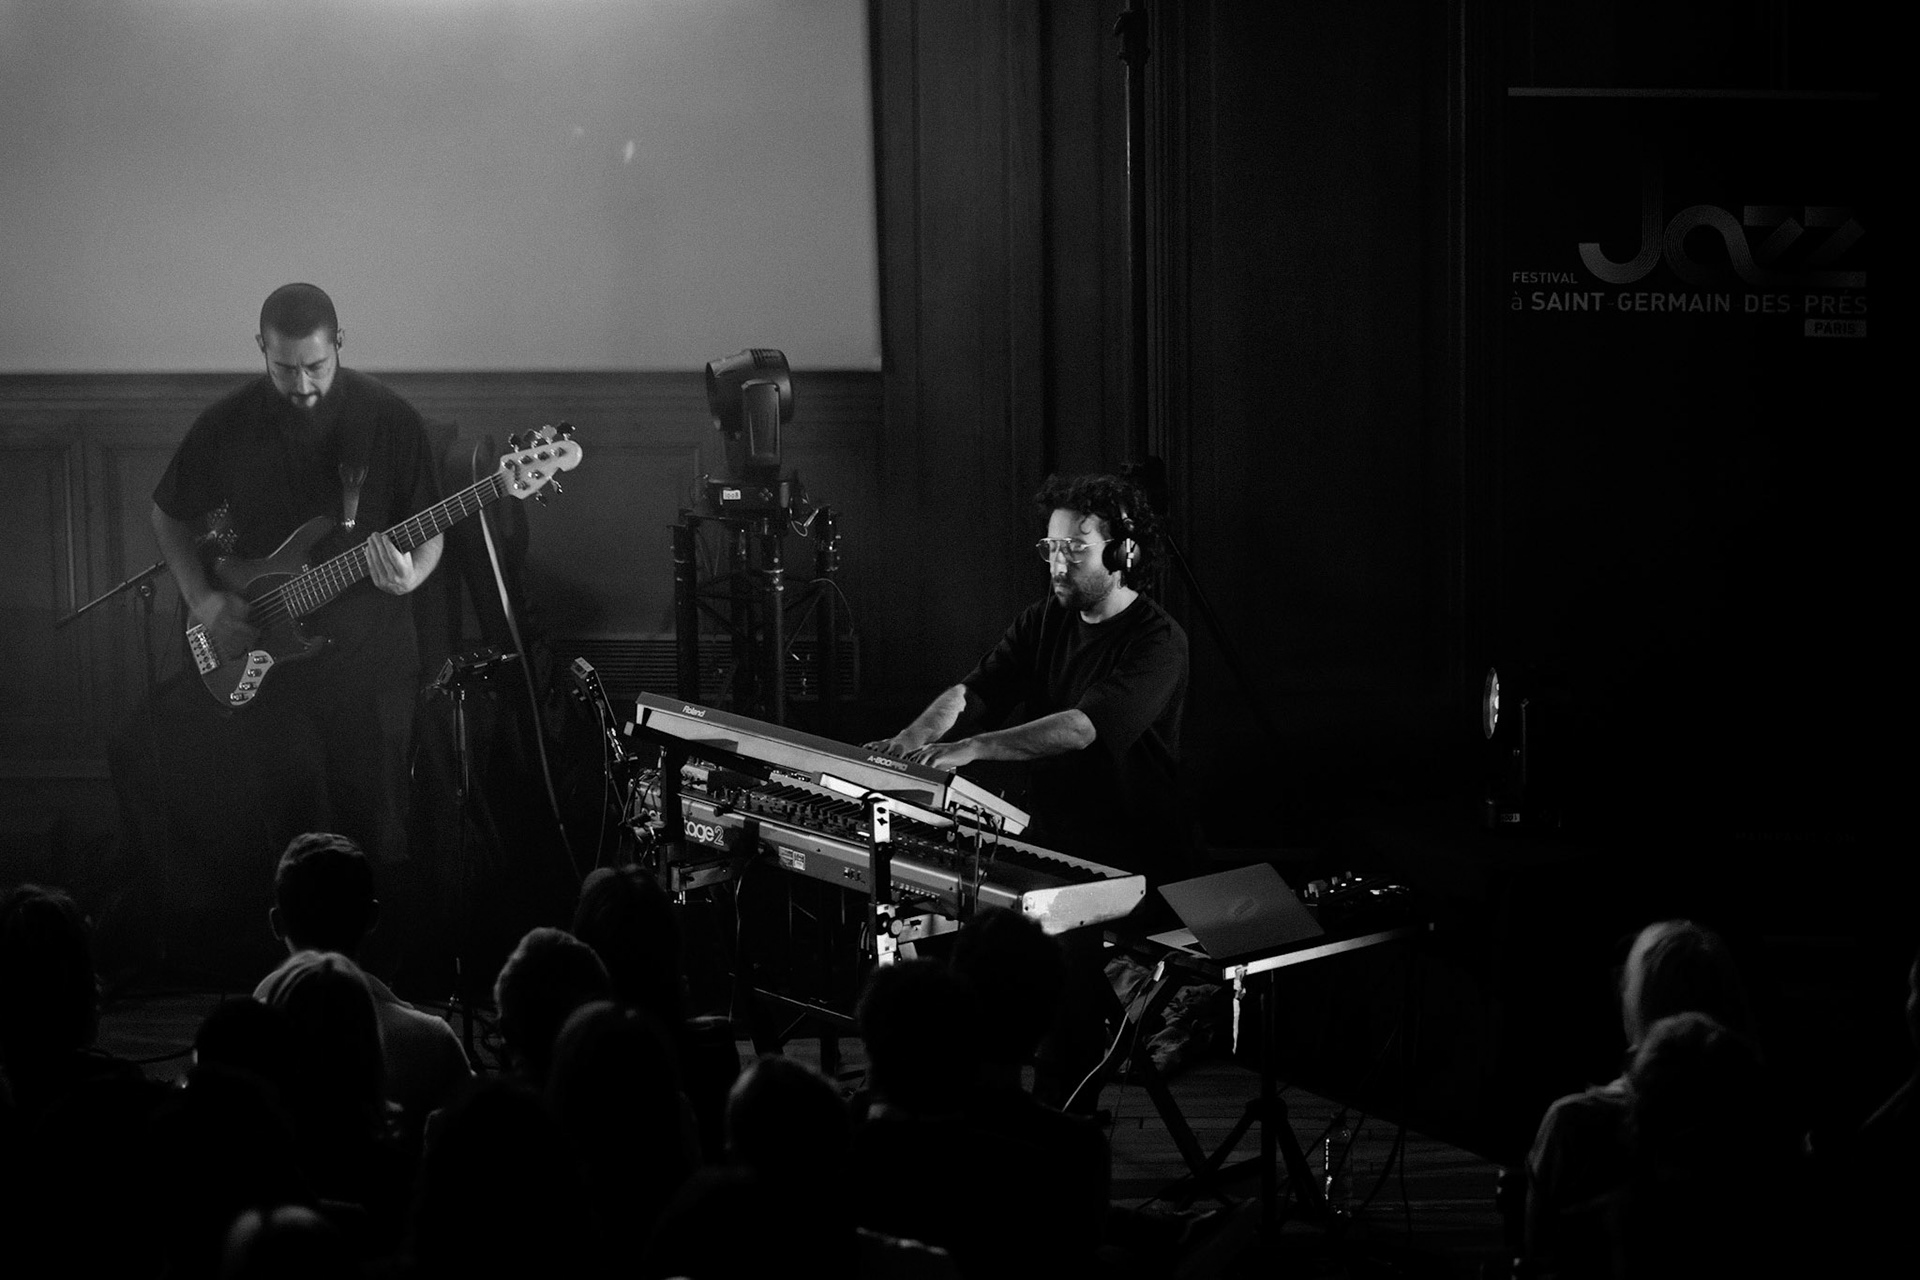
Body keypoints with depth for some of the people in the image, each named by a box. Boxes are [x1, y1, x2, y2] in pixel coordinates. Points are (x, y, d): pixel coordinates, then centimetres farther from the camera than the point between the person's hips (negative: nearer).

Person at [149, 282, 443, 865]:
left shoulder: (391, 419, -7)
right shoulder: (227, 423, -4)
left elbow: (428, 528, 0)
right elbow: (170, 517, 10)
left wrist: (411, 576, -21)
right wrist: (203, 601, -3)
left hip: (368, 657, -1)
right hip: (263, 658, 1)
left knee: (375, 826, 5)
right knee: (289, 833, 8)